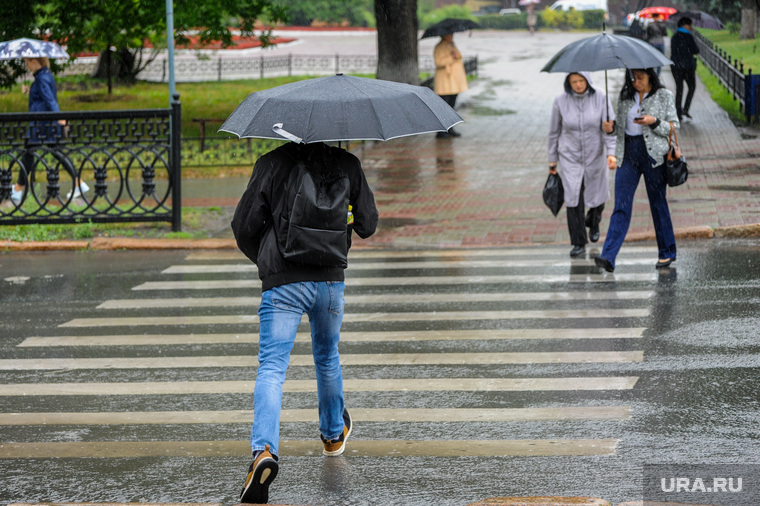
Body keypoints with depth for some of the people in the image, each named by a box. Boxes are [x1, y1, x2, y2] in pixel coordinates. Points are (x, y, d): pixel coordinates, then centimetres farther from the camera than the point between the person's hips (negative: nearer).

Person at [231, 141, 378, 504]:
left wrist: (262, 258, 18)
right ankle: (333, 433, 46)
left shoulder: (271, 164, -5)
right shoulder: (347, 165, 1)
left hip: (282, 283, -3)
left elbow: (244, 225, -2)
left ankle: (264, 449, -29)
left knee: (271, 368, -7)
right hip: (331, 280, 3)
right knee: (327, 358, 25)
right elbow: (367, 225, 8)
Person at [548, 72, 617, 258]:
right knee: (573, 198, -11)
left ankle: (593, 222, 48)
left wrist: (611, 153, -24)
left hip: (594, 155, 1)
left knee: (597, 196, 14)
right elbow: (554, 131, 3)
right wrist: (552, 159, 7)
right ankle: (579, 243, -2)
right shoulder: (561, 101, -9)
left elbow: (610, 128, -12)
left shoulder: (600, 98, -11)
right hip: (570, 157, -1)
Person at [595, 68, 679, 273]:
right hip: (628, 154, 3)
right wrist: (611, 127, -5)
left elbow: (674, 127, -2)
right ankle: (608, 258, -15)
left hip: (653, 153, -3)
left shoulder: (664, 96, 0)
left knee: (658, 203, 6)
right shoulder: (626, 96, 11)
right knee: (621, 206, -5)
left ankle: (667, 252, 23)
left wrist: (654, 122, -18)